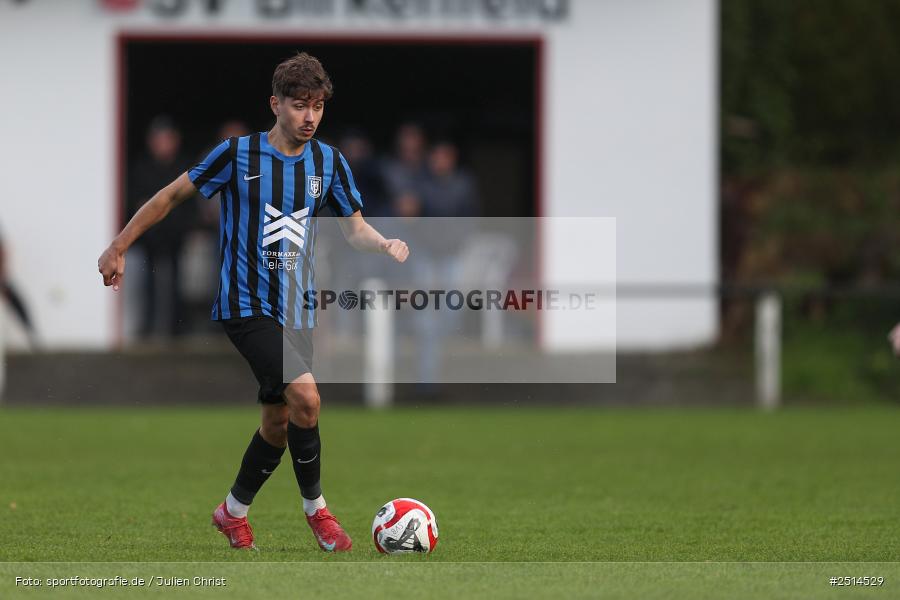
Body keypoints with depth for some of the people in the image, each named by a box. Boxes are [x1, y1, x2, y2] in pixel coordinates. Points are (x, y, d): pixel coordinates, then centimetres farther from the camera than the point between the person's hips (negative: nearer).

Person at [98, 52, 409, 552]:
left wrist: (385, 245, -13)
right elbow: (171, 196, 2)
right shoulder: (238, 154, -7)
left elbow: (354, 228, 9)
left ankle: (234, 512, 33)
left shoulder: (328, 162, 5)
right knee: (305, 395, -23)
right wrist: (118, 248, 4)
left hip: (297, 310, 6)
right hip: (246, 304, -6)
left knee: (279, 422, 11)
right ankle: (315, 507, -7)